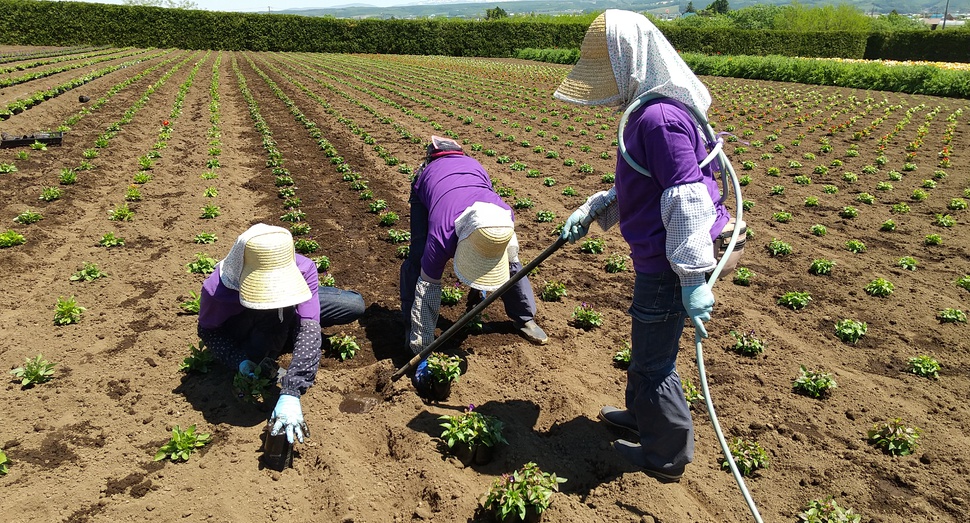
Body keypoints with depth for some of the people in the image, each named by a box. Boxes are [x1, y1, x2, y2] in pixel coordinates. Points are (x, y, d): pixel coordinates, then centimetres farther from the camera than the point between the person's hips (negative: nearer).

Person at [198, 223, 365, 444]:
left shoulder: (303, 269, -38)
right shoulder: (216, 288, -38)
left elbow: (309, 331, -45)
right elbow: (209, 330, -19)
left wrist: (290, 394, -54)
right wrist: (240, 361, -38)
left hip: (287, 318, 3)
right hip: (239, 329, -3)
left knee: (355, 305, -9)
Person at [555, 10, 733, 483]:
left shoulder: (659, 118, -23)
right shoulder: (648, 111, 11)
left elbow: (686, 199, -27)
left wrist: (694, 276, -27)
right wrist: (589, 212, 12)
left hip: (665, 266, -10)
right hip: (655, 259, 10)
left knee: (654, 362, 5)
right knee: (645, 344, 26)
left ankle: (666, 456, 24)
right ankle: (640, 414, 48)